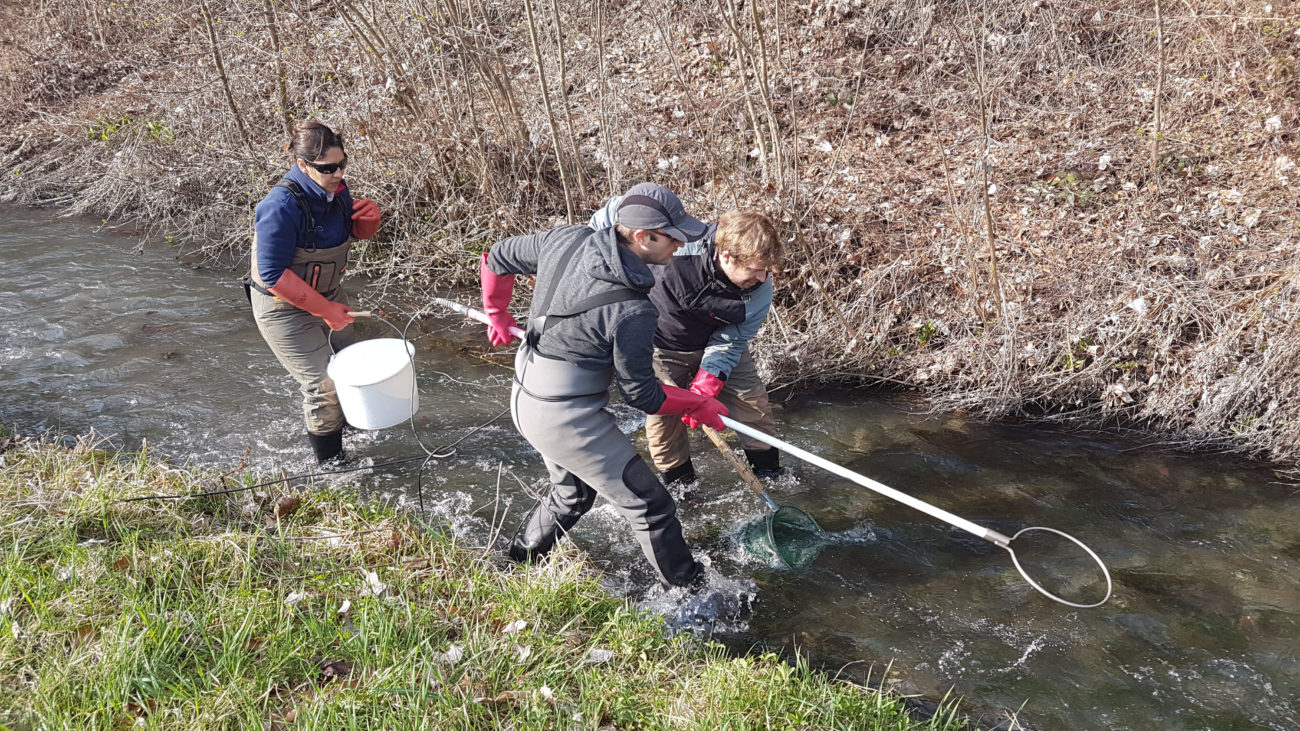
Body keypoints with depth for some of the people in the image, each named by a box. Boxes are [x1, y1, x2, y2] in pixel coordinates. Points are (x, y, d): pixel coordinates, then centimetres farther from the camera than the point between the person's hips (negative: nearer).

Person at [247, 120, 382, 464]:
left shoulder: (335, 189, -9)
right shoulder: (281, 206, -31)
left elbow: (358, 231, 9)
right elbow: (273, 275, -29)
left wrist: (369, 216, -16)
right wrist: (324, 309, -28)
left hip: (328, 294, 8)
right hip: (284, 307, -8)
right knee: (323, 387, -6)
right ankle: (331, 463, 13)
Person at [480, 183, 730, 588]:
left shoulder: (568, 240, -7)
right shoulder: (633, 312, -27)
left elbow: (496, 258, 8)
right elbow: (641, 395, -15)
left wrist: (497, 316, 25)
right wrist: (700, 405, 2)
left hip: (525, 399, 9)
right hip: (568, 418, -9)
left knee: (572, 494, 31)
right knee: (649, 505, 5)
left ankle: (519, 564, 48)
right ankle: (688, 587, 19)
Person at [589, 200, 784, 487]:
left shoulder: (760, 290, -28)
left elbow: (730, 341, -19)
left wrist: (705, 387, -30)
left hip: (717, 345, 3)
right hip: (663, 343, -2)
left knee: (754, 404, 1)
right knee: (663, 415, -1)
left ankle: (770, 475, 23)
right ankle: (680, 485, 22)